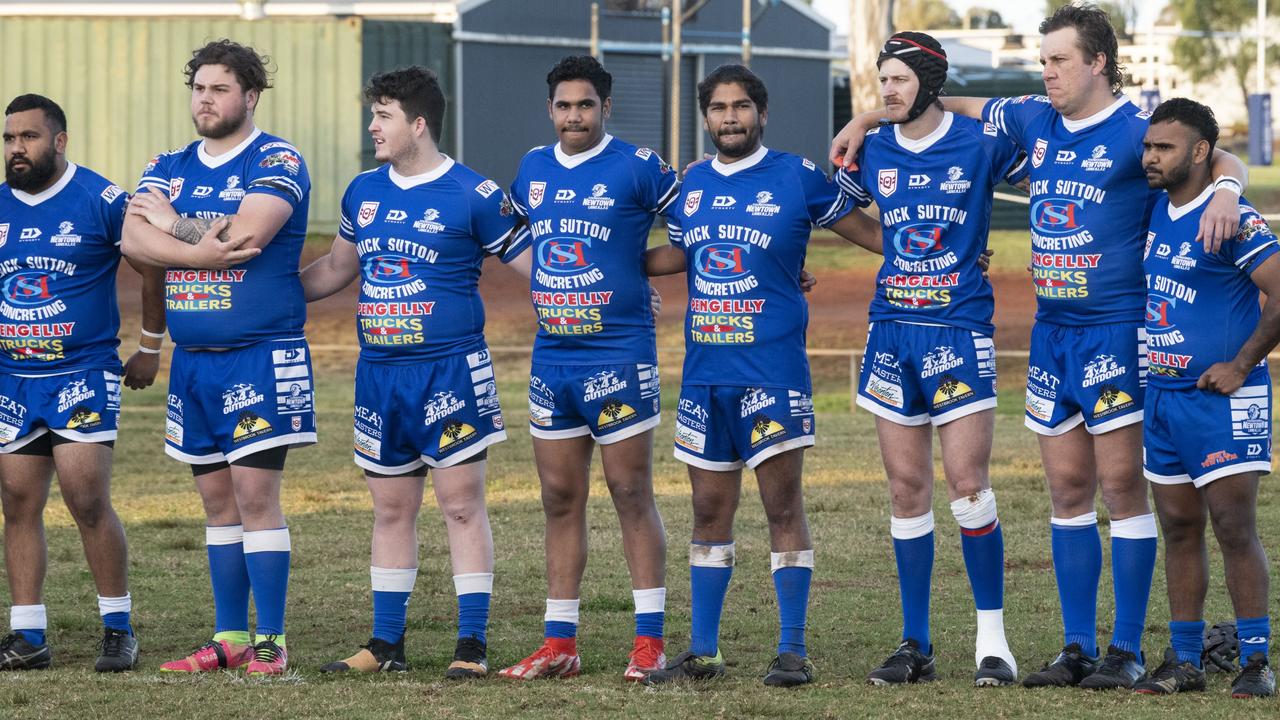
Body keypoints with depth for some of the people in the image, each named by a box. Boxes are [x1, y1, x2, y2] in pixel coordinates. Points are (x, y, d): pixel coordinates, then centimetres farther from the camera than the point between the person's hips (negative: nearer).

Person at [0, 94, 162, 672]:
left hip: (83, 375, -5)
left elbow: (151, 266, 3)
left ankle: (118, 627, 1)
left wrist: (150, 347, 7)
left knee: (88, 500, -11)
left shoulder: (101, 201, -7)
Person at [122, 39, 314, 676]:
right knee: (217, 499, 10)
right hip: (191, 359, 6)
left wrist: (170, 221, -6)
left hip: (260, 355, -6)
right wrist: (199, 251, -20)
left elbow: (244, 234, -20)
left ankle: (270, 642, -5)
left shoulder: (277, 162, -5)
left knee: (255, 495, -9)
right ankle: (228, 638, 16)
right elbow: (133, 239, -4)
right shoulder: (169, 167, 12)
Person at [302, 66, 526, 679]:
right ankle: (386, 644, 16)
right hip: (379, 372, 6)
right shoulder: (364, 192, 11)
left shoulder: (473, 195, -7)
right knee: (391, 508, 10)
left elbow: (531, 262, -3)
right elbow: (337, 268, 25)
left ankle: (471, 645, -1)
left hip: (451, 371, -6)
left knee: (462, 505, -4)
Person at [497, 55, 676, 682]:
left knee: (631, 494, -3)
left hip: (619, 353, -6)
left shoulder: (637, 167, -6)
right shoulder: (532, 169, 11)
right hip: (551, 355, 6)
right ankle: (559, 643, 12)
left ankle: (650, 640, 0)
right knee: (560, 498, 8)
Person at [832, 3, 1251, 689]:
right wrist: (866, 120, 18)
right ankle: (1077, 647, 12)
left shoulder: (1136, 132, -8)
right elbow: (955, 106, 21)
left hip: (1116, 330, -6)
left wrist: (1225, 190, -34)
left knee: (1121, 485, -5)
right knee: (1067, 489, 7)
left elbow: (1219, 158, -12)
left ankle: (1127, 650, -1)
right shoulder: (1033, 121, 10)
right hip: (1050, 330, 6)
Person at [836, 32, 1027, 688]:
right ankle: (915, 645, 10)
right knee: (906, 488, 4)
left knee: (967, 484, -9)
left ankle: (992, 640, 1)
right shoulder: (872, 153, 8)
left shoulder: (981, 142, -3)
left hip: (959, 330, -4)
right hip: (892, 331, 4)